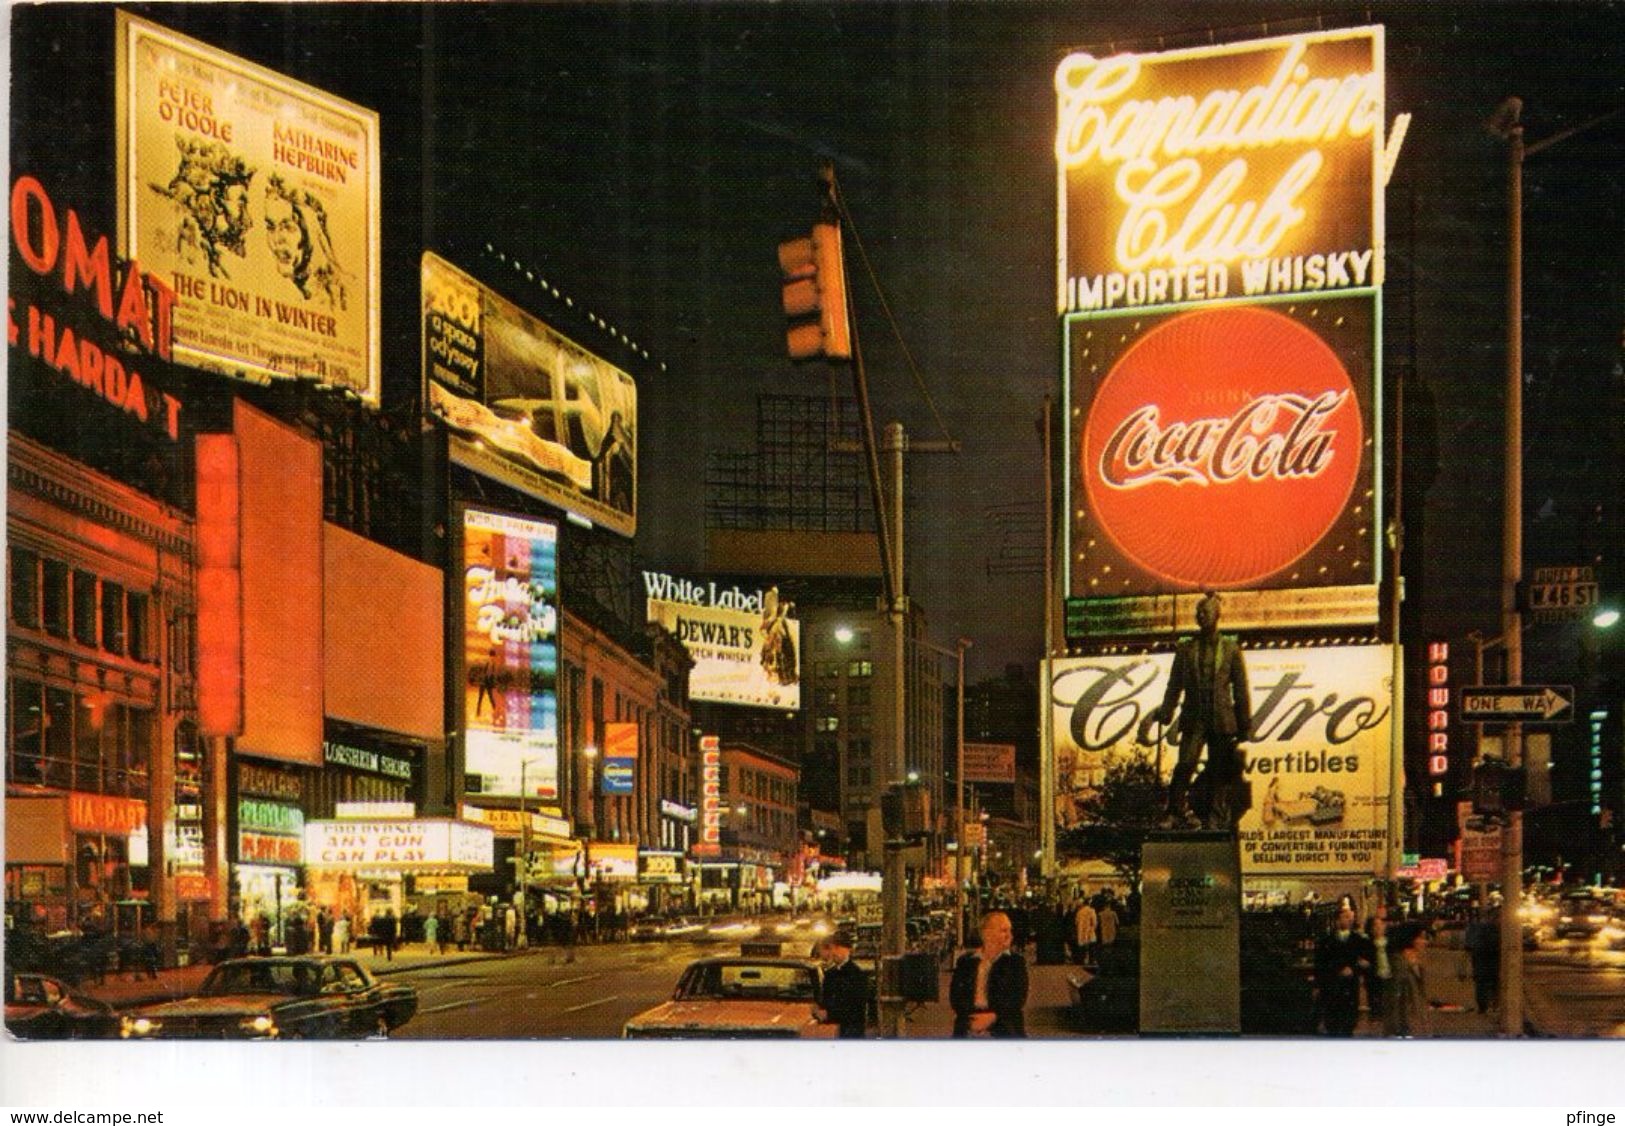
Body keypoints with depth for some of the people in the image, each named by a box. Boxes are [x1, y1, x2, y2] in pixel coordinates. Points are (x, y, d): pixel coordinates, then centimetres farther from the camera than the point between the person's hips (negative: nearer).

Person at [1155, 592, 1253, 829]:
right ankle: (1175, 813, -10)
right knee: (1185, 764, -14)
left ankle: (1216, 818, 10)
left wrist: (1244, 723, 2)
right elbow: (1174, 685, 9)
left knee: (1218, 773, 3)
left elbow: (1241, 688, 6)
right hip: (1193, 718, 0)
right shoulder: (1185, 649, 10)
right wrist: (1166, 712, -3)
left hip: (1221, 720, 0)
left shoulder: (1231, 648, 7)